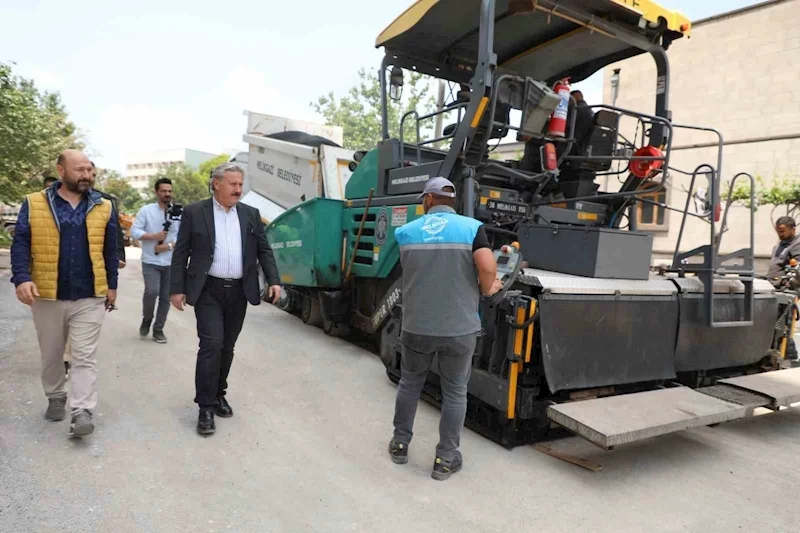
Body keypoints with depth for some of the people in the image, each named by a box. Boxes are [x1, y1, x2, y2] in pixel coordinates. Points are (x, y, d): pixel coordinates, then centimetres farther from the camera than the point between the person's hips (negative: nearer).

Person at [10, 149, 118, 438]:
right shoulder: (34, 204, -1)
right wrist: (22, 278, -16)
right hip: (47, 296, 1)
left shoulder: (103, 207, 3)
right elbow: (21, 244, -2)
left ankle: (81, 412, 0)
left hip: (89, 297, 0)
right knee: (51, 355, 17)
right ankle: (55, 397, 36)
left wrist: (111, 285, 8)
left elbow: (110, 251, 7)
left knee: (85, 357, -2)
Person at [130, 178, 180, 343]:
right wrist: (154, 236, -17)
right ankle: (146, 319, 12)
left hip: (171, 262, 2)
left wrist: (169, 245, -14)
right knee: (151, 292, -17)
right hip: (151, 261, -2)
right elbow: (134, 231, -4)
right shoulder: (146, 210, -1)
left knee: (165, 297, 6)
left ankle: (158, 329, 20)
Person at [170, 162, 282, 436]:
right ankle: (206, 407, -1)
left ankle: (218, 394, 28)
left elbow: (264, 250, 9)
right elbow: (181, 254, -1)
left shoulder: (251, 214, 8)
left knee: (227, 347, 12)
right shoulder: (194, 212, -1)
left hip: (239, 291, 4)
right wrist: (177, 289, -5)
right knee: (211, 345, -10)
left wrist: (273, 281, -4)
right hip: (208, 290, -3)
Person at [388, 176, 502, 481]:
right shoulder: (471, 227, -6)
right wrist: (487, 289, -2)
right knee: (454, 392, 13)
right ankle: (445, 458, 21)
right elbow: (487, 265, -22)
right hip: (459, 327, -2)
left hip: (416, 326, 2)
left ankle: (400, 444, 33)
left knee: (409, 384, 21)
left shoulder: (406, 232, 4)